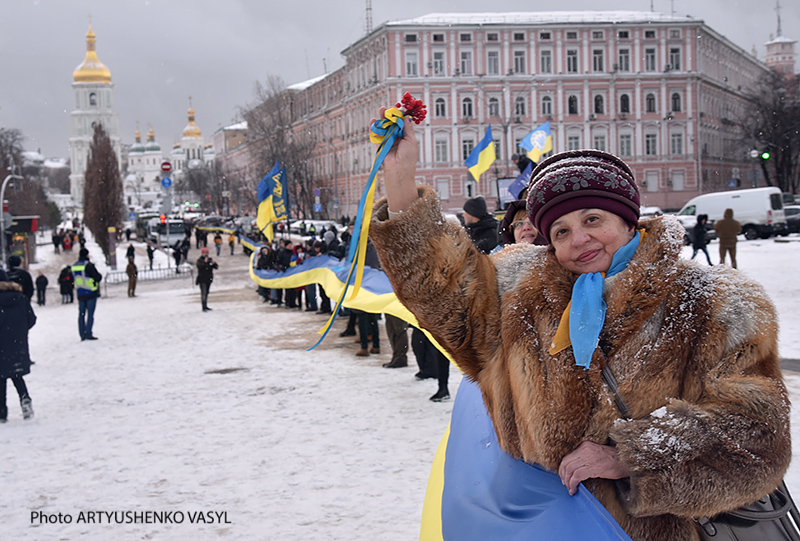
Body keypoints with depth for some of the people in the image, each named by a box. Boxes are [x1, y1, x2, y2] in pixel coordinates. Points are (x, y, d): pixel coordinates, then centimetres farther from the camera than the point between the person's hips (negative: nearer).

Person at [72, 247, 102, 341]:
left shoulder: (74, 266, 5)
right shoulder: (88, 265, -16)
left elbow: (75, 278, 14)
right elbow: (97, 277, -16)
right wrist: (100, 276, 5)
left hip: (80, 294, 6)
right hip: (91, 293, -6)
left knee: (81, 314, 11)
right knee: (90, 314, -2)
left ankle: (82, 334, 10)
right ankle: (88, 334, -5)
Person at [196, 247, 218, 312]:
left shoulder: (210, 259, 11)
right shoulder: (199, 260, -6)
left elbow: (216, 267, 7)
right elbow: (199, 266, -25)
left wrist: (214, 263, -12)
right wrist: (205, 262, -32)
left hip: (208, 279, 6)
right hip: (202, 280, -6)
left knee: (206, 293, 13)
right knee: (203, 293, -13)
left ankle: (206, 306, 21)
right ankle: (204, 307, -17)